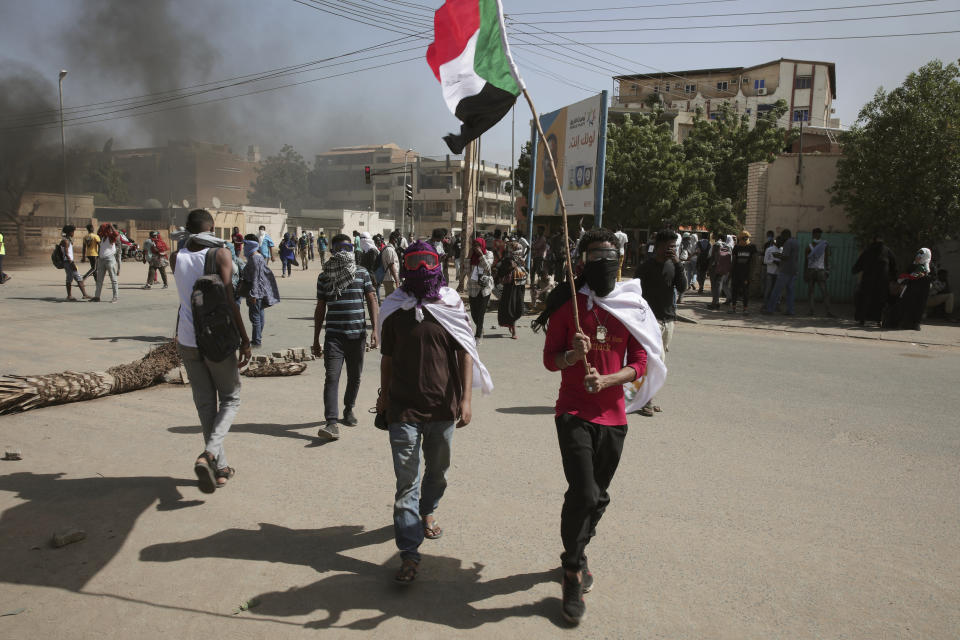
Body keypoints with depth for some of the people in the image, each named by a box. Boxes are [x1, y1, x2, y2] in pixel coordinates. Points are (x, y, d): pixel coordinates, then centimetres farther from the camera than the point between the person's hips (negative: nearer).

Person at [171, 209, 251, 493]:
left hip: (187, 342, 4)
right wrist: (244, 340, -11)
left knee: (205, 404, 12)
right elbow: (229, 300, -14)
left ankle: (220, 467, 17)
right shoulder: (220, 254, -7)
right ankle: (209, 454, -11)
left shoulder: (176, 258, 5)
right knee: (230, 398, 11)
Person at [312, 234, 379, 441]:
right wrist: (316, 340, 11)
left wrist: (375, 330, -8)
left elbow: (372, 301, 3)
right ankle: (331, 422, -14)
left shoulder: (362, 274, 6)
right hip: (334, 335, -1)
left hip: (357, 335, 1)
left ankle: (348, 409, 34)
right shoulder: (324, 277, 7)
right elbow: (320, 309, 11)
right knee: (332, 378, -11)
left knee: (354, 377, 12)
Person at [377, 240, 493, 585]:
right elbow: (388, 356, 8)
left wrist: (467, 398, -7)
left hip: (443, 405, 2)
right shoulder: (395, 309, -1)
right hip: (404, 407, -1)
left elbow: (465, 354, -2)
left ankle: (426, 512, 49)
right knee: (407, 481, -2)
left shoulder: (452, 306, -1)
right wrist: (384, 395, 14)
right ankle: (409, 553, 5)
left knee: (437, 471, 21)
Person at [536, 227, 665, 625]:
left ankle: (575, 557, 39)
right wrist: (573, 355, -24)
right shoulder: (567, 303, -4)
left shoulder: (633, 306, 3)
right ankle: (574, 570, 8)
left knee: (598, 496, 14)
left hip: (613, 416, 4)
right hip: (574, 413, -3)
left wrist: (605, 380, -16)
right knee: (584, 493, -15)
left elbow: (640, 363, 1)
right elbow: (550, 359, -2)